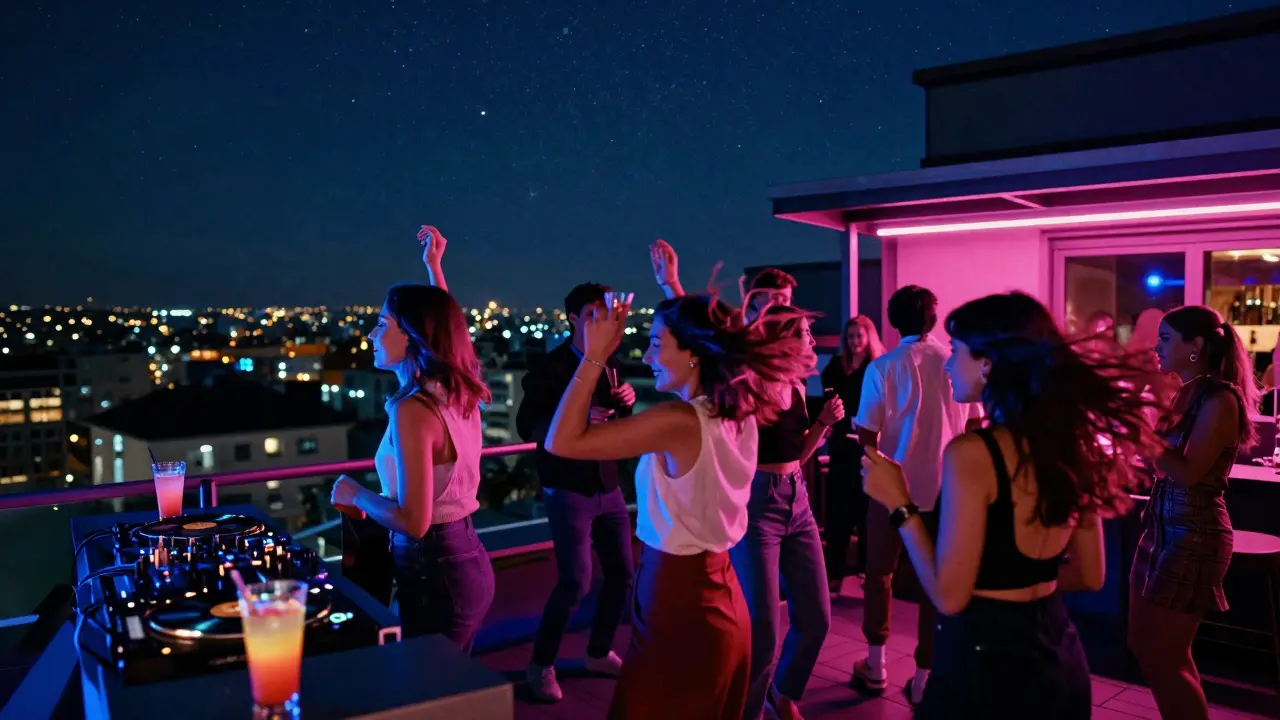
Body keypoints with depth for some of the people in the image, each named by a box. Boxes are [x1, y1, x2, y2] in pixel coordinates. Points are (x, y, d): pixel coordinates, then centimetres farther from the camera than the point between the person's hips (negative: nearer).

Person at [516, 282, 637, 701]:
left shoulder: (609, 364, 9)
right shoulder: (550, 368, -10)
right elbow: (527, 425, -17)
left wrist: (627, 403, -3)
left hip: (608, 486, 7)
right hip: (568, 490, -7)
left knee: (622, 573, 11)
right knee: (576, 583, -8)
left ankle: (599, 653, 31)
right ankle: (541, 666, 12)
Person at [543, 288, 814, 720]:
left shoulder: (677, 422, -24)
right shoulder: (742, 415, 0)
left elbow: (562, 442, -24)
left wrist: (594, 357, -19)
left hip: (676, 604, -8)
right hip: (718, 598, 8)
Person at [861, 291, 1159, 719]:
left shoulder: (970, 453, -22)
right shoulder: (1070, 443, 0)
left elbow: (949, 595, -19)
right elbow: (1090, 576, 9)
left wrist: (901, 505, -12)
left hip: (985, 658, -7)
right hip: (1058, 653, 7)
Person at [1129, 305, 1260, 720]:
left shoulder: (1220, 398, -15)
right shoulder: (1186, 394, 10)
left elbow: (1187, 472, -22)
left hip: (1194, 535, -9)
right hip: (1163, 527, 9)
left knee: (1162, 657, 0)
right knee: (1145, 647, 16)